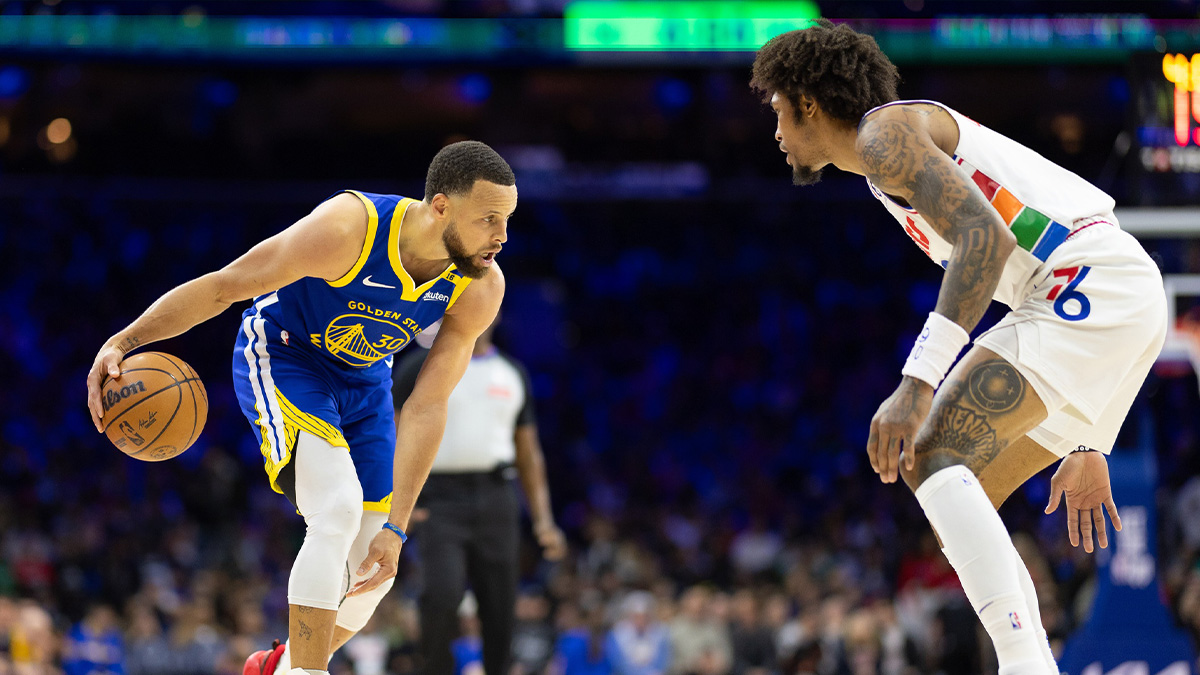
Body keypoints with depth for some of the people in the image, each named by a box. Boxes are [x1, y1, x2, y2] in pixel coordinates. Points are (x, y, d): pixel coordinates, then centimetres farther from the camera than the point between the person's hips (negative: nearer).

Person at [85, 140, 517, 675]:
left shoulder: (482, 288, -21)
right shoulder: (348, 230, -35)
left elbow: (427, 407, -19)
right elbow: (221, 287, -25)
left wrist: (396, 526, -22)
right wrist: (123, 342, -32)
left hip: (363, 382, 6)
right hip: (281, 356, -5)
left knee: (373, 573, 7)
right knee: (338, 513, -28)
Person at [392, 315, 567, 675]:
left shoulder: (513, 373, 16)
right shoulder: (421, 366, 5)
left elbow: (528, 453, 19)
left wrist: (543, 520, 11)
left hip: (495, 499, 4)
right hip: (440, 499, -4)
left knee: (501, 612, 0)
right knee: (442, 594, -24)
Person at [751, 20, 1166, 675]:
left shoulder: (885, 130, -2)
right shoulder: (897, 169, 29)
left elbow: (986, 236, -19)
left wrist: (917, 382, -26)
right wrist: (1081, 446, 30)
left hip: (1091, 281, -10)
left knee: (931, 457, -17)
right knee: (958, 496, 12)